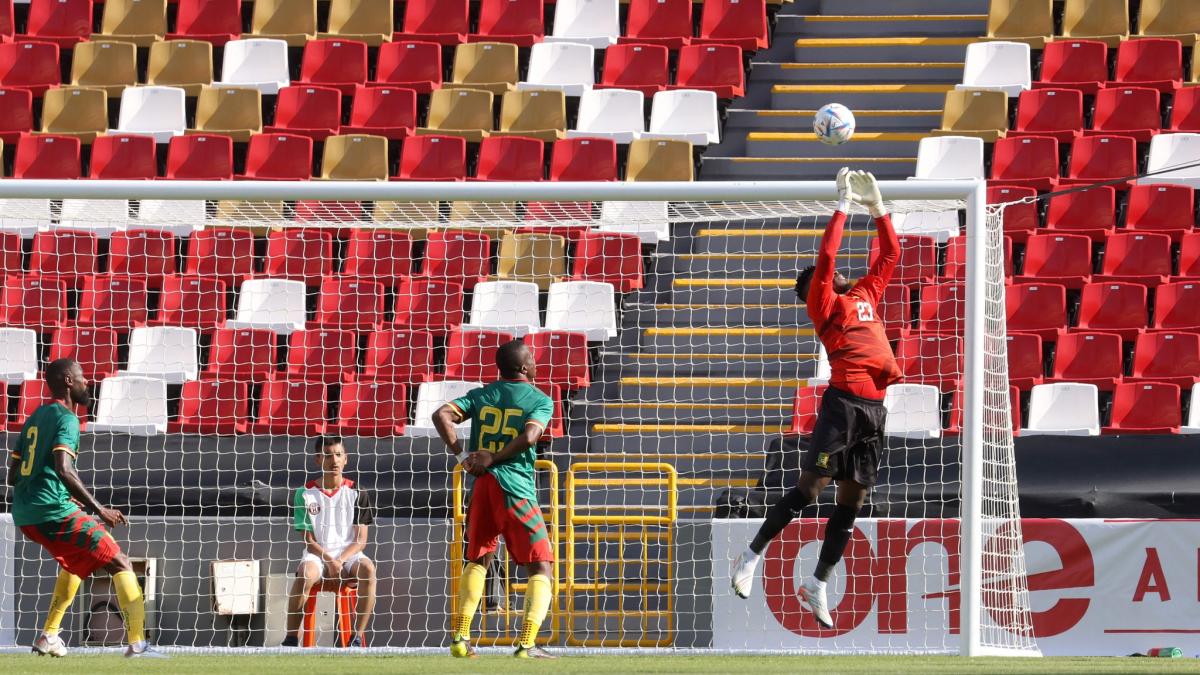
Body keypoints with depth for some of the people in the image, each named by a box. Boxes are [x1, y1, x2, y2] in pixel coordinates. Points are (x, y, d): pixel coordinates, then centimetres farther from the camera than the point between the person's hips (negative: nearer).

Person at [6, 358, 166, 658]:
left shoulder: (35, 418, 19)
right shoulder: (66, 419, -8)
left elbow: (12, 476, 21)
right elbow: (63, 469, -23)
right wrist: (99, 510, -20)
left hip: (24, 514, 9)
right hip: (53, 510, -9)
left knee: (78, 561, 33)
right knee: (120, 565, -7)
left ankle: (49, 636, 25)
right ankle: (137, 645, -20)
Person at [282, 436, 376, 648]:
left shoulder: (357, 493, 5)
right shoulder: (306, 494, 3)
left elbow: (360, 540, 1)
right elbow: (308, 540, 0)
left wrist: (340, 560, -16)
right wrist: (329, 561, -15)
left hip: (348, 554, 1)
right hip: (317, 554, -1)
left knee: (368, 569, -33)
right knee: (305, 574, -35)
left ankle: (358, 636, -30)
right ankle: (291, 638, -28)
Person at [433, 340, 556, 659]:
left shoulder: (481, 396, 13)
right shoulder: (540, 400, 1)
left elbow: (442, 415, -1)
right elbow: (529, 436, -17)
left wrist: (461, 455, 0)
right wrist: (493, 458, -9)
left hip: (482, 486, 5)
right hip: (516, 489, -5)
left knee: (478, 560, 23)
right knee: (541, 567, 2)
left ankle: (460, 637, 14)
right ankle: (527, 643, -13)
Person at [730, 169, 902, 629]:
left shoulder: (866, 295, 21)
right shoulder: (823, 303, 4)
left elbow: (890, 254, 27)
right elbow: (825, 256, -8)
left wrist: (877, 208, 20)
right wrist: (843, 206, -4)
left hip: (875, 407, 6)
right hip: (843, 401, -6)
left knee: (852, 498, 6)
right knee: (811, 487, -9)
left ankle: (817, 586, 12)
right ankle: (752, 557, 4)